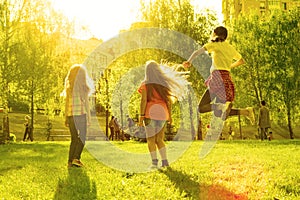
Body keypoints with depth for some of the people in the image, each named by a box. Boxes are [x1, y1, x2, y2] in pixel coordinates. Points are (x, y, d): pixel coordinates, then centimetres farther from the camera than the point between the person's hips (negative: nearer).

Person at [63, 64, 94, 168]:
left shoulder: (68, 87, 8)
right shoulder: (82, 86, -7)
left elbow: (67, 103, 9)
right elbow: (85, 103, -9)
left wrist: (66, 118, 13)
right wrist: (89, 118, -6)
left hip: (71, 115, 5)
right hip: (81, 114, -5)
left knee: (74, 139, 12)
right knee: (82, 138, 1)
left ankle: (70, 161, 7)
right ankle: (76, 158, -15)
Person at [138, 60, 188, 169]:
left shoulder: (145, 84, -4)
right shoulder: (164, 83, 8)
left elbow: (143, 101, -10)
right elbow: (168, 100, 8)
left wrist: (141, 116, -8)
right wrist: (169, 115, 14)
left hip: (150, 113, -4)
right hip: (162, 113, 4)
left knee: (151, 139, 5)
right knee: (159, 139, 13)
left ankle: (154, 162, -1)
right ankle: (165, 161, 5)